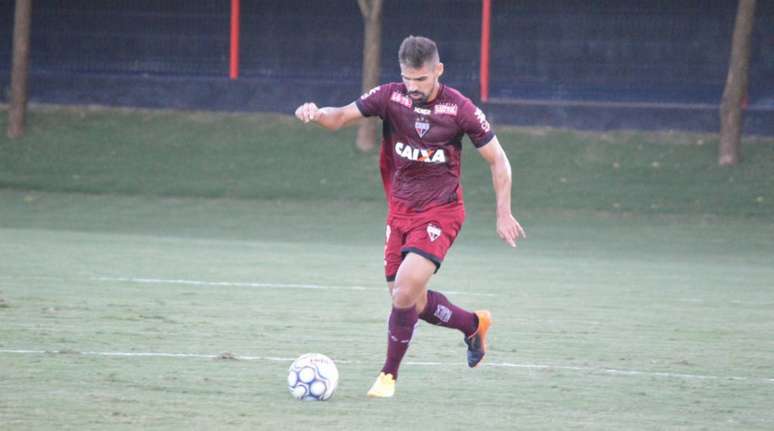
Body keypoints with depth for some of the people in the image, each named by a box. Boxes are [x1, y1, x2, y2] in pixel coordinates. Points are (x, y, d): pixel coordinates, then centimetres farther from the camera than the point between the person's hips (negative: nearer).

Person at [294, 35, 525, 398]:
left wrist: (504, 215, -5)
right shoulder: (391, 97, -6)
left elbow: (498, 161, -3)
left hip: (440, 212, -5)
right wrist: (316, 114, -31)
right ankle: (474, 325, 36)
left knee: (405, 289, -21)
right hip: (400, 211, 5)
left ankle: (388, 375, -6)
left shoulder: (459, 109, -13)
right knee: (412, 302, 8)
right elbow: (341, 117, -8)